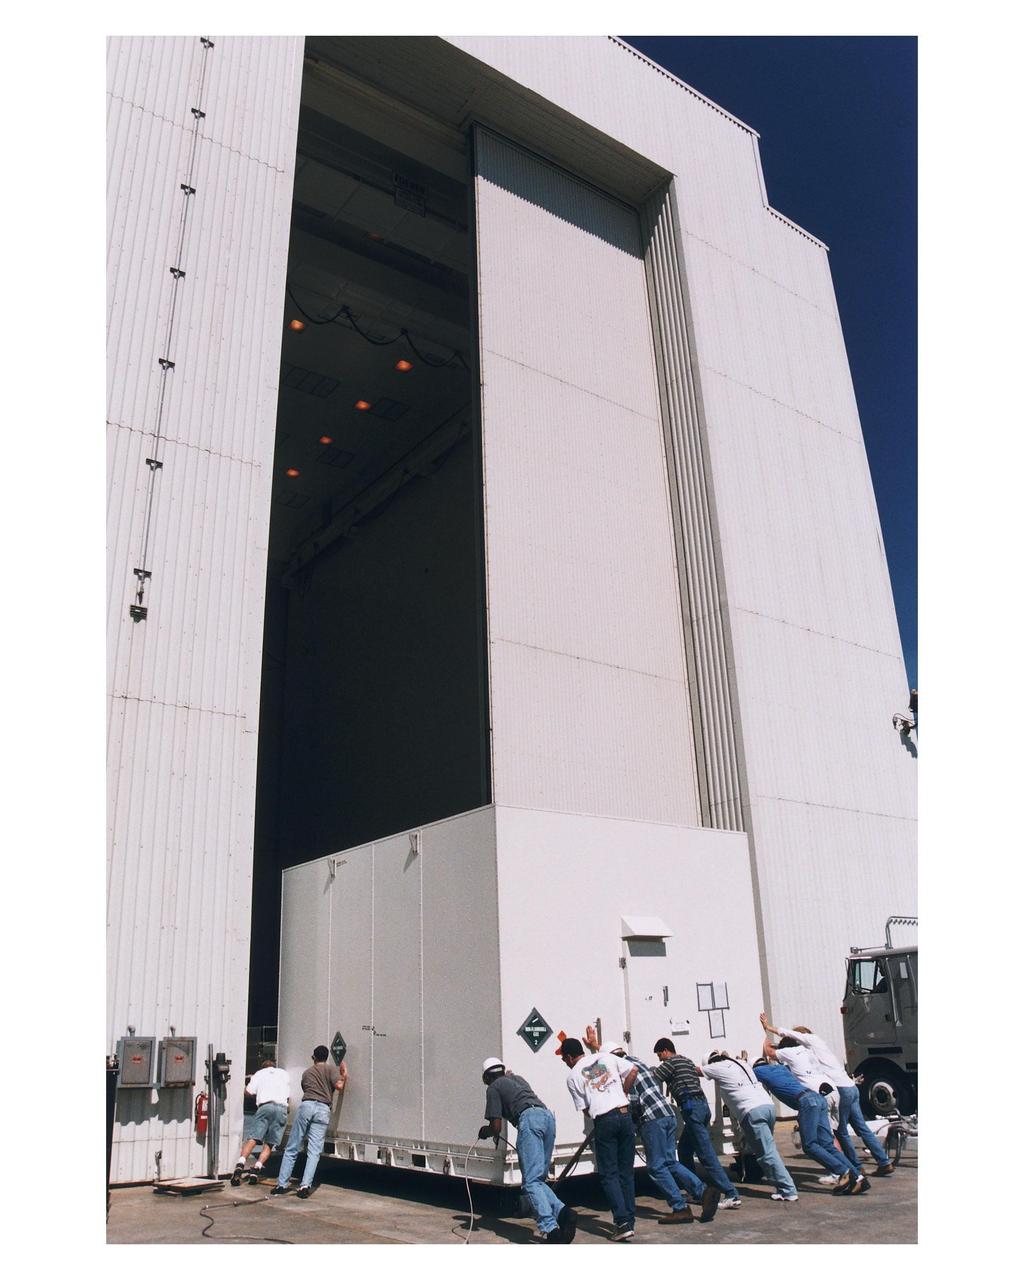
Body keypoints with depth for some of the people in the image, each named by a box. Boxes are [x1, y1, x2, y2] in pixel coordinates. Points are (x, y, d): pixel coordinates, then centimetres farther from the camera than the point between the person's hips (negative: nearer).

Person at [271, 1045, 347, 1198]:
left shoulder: (306, 1072, 24)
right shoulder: (331, 1069, 10)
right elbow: (339, 1086, -4)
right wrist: (345, 1075, 14)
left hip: (306, 1105, 2)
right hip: (323, 1109, -2)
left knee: (291, 1149, 9)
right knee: (314, 1152, -1)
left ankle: (281, 1184, 8)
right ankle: (305, 1185, -10)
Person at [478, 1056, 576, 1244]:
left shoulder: (494, 1088, 14)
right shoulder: (517, 1078, 34)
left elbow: (496, 1126, 9)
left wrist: (485, 1132, 29)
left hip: (529, 1118, -7)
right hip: (548, 1116, 7)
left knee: (531, 1181, -8)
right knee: (539, 1179, 13)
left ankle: (550, 1228, -24)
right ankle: (562, 1211, -12)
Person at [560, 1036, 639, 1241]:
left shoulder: (573, 1076, 5)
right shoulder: (606, 1057, 11)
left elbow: (584, 1109, 5)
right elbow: (632, 1071, 9)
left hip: (603, 1121, -3)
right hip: (624, 1115, 4)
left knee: (609, 1174, 4)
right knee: (626, 1172, 13)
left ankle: (622, 1223, -5)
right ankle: (630, 1221, 14)